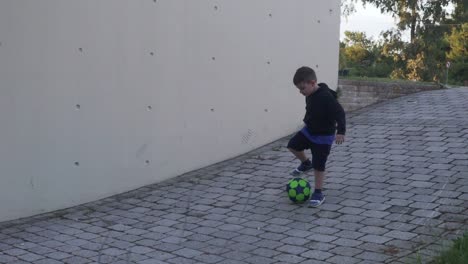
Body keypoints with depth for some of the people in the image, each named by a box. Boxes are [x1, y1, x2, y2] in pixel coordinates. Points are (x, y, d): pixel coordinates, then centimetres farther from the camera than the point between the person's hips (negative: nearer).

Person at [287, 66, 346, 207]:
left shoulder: (326, 97, -29)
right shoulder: (310, 95, -2)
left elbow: (339, 113, -30)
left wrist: (340, 132, -37)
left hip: (323, 137, -8)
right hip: (309, 130, 8)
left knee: (318, 165, -3)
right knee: (292, 145, 10)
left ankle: (318, 193, 9)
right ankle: (306, 163, 33)